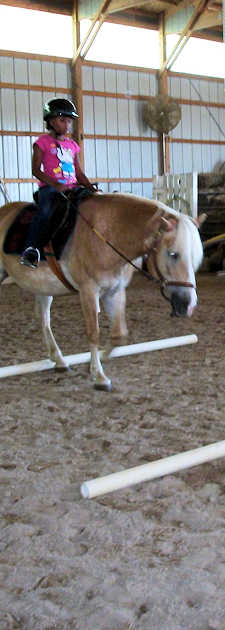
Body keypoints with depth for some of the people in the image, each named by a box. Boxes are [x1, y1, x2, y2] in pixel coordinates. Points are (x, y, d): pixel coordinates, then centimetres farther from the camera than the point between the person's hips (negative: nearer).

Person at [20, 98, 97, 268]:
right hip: (49, 186, -5)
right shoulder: (43, 142, 5)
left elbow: (80, 174, 19)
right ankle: (31, 248, -32)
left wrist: (91, 188, 0)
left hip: (72, 188, 6)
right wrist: (55, 184, -18)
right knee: (45, 210, -35)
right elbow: (36, 170, -4)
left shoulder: (72, 145, 20)